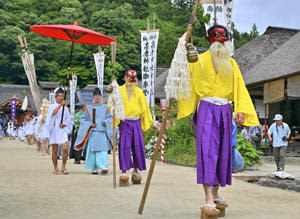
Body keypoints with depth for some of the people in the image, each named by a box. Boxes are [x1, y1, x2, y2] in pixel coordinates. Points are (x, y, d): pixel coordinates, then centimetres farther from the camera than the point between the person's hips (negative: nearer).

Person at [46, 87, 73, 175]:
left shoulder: (65, 108, 13)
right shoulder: (52, 106, 4)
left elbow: (68, 119, 14)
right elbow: (53, 113, -19)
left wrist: (65, 124, -6)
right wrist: (60, 105, -28)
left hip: (63, 130, 2)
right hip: (54, 130, -2)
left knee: (65, 148, -14)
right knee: (55, 150, 2)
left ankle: (63, 167, -1)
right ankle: (55, 168, 14)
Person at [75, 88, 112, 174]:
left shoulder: (105, 107, 10)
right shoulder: (89, 108, 10)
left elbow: (110, 117, 7)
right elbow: (83, 119, 10)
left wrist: (106, 122, -12)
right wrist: (89, 124, -6)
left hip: (103, 132, -1)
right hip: (92, 132, 1)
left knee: (103, 150, -13)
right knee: (92, 150, 0)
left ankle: (104, 167, -20)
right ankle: (94, 168, 9)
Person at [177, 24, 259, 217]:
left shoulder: (231, 63, 12)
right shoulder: (200, 60, 3)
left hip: (225, 111, 4)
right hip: (207, 109, -4)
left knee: (223, 151, 7)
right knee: (208, 150, -12)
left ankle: (216, 194, 19)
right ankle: (209, 200, -18)